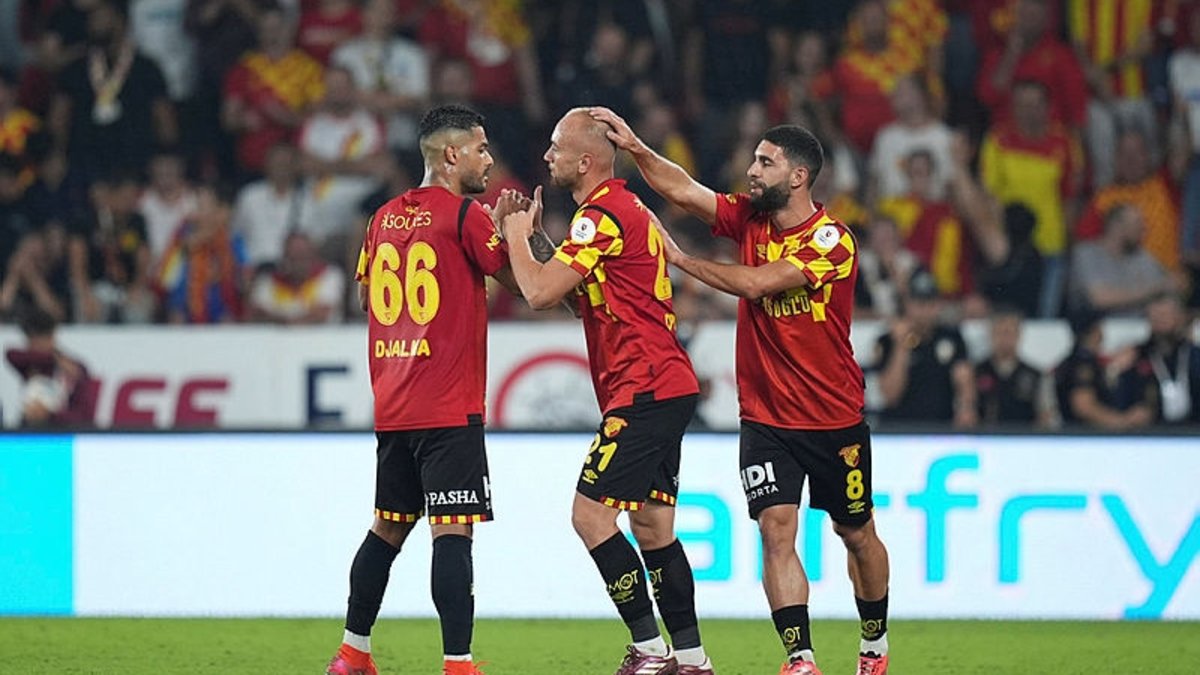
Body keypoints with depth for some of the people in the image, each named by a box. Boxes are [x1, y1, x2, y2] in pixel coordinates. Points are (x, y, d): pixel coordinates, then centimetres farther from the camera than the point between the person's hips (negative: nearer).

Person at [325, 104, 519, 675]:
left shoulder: (385, 217, 11)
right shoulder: (463, 215, -9)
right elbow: (522, 279, -2)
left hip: (392, 407, 7)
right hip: (450, 408, -7)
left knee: (388, 527, 17)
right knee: (451, 531, -10)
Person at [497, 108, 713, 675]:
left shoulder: (602, 216, -14)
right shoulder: (628, 208, 18)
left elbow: (541, 292, -19)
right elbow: (578, 297, 23)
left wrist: (517, 237, -1)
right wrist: (529, 234, 15)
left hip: (643, 390, -10)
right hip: (665, 387, 10)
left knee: (590, 514, -10)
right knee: (651, 526, 10)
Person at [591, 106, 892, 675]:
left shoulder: (833, 243, -16)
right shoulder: (750, 219, 2)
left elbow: (755, 284, -23)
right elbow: (681, 190, -7)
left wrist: (680, 258, -16)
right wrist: (634, 147, -20)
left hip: (835, 420, -3)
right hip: (766, 419, 3)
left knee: (857, 534, 12)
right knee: (777, 528, -13)